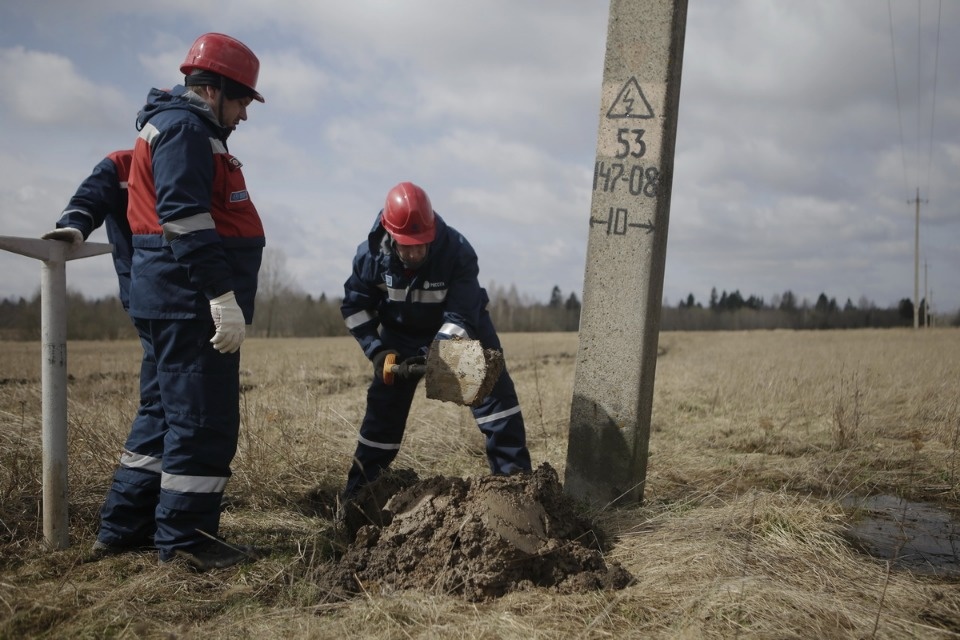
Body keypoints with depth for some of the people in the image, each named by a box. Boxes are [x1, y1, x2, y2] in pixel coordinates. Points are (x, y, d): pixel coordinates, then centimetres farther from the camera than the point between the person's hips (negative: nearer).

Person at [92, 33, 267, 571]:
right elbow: (186, 220, -22)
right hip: (191, 301, -11)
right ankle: (184, 536, 4)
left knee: (165, 411, 15)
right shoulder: (185, 128, -10)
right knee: (203, 418, -5)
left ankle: (124, 527, 23)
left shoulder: (178, 128, 23)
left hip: (171, 303, 11)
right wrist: (224, 297, -25)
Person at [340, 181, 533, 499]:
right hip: (402, 334, 2)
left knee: (493, 390, -16)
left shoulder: (458, 252, -34)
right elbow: (355, 306, -8)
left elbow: (460, 317, -32)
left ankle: (515, 476, -9)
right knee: (384, 406, 2)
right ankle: (359, 486, 16)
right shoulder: (371, 254, -23)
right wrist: (376, 350, -17)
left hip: (458, 330, -2)